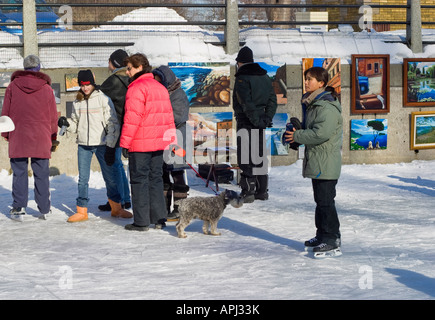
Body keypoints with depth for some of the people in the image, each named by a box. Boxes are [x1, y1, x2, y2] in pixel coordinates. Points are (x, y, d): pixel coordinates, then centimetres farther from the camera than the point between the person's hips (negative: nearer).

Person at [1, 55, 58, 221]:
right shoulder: (46, 89, 0)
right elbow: (53, 116, 6)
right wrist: (52, 136, 19)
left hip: (18, 138, 0)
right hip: (41, 139, 0)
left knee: (19, 173, 4)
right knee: (41, 175, 6)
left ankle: (18, 208, 0)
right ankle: (44, 209, 10)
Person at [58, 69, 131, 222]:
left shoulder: (103, 99, -4)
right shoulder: (77, 102, 8)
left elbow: (113, 124, -4)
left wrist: (110, 146, -8)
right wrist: (66, 124, -6)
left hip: (101, 144, -3)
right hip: (83, 145, 3)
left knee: (109, 177, 4)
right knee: (83, 179, 3)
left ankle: (116, 208, 18)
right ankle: (82, 211, 10)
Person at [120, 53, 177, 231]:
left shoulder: (136, 89, -13)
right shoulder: (160, 87, 14)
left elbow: (132, 118, -18)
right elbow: (168, 115, 16)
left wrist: (125, 143, -14)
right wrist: (169, 139, 19)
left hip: (140, 144, -8)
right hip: (159, 143, 8)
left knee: (139, 180, -1)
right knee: (156, 179, 14)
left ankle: (141, 222, 0)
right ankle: (159, 218, 15)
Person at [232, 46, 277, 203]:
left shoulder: (242, 78, -12)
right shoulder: (264, 76, 11)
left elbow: (247, 103, -21)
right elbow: (272, 100, 9)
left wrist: (256, 121, -18)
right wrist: (267, 119, 6)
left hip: (246, 122, -7)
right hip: (261, 122, 7)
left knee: (245, 156, -2)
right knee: (260, 155, 14)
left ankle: (248, 191, -3)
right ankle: (262, 190, 18)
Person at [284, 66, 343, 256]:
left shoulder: (327, 107, -18)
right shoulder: (313, 104, 16)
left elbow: (321, 133, -26)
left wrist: (298, 136, -16)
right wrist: (297, 130, 10)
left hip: (326, 163, -11)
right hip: (316, 161, 11)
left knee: (325, 200, -8)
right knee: (320, 199, 16)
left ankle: (332, 238, -3)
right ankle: (322, 235, 25)